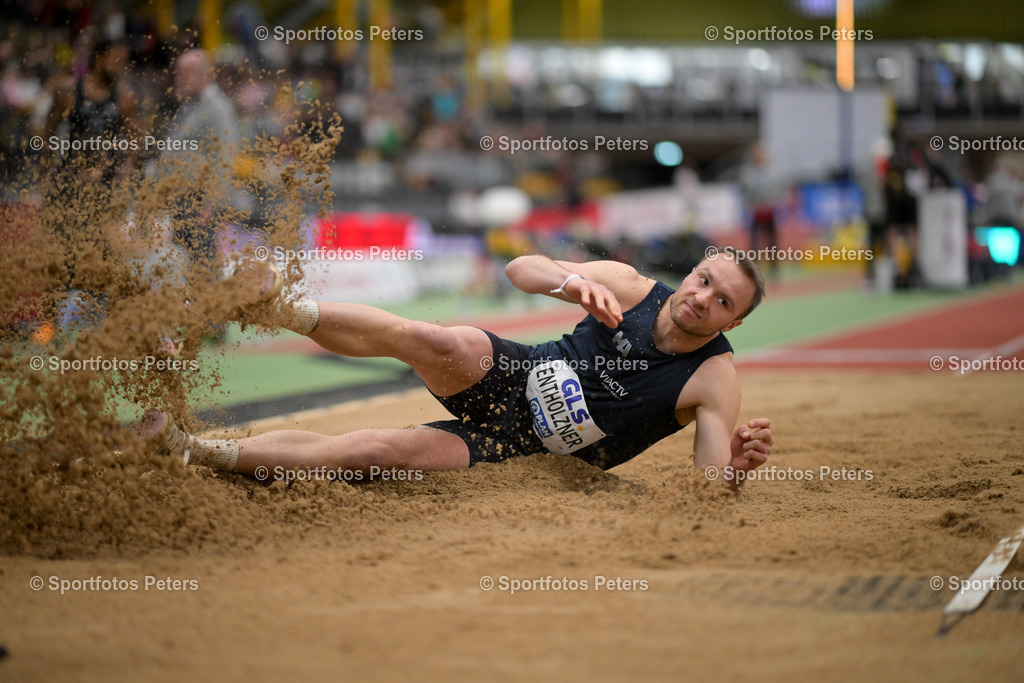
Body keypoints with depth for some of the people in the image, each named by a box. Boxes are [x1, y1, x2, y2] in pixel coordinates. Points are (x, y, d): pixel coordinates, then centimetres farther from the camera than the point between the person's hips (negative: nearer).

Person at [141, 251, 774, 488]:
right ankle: (272, 306, -19)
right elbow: (521, 268, -4)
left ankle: (198, 451, -12)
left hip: (527, 450, -2)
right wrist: (571, 281, -26)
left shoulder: (715, 380, -12)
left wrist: (740, 461, -41)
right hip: (513, 376, 2)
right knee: (432, 341, -33)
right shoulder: (627, 286, -5)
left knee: (378, 450, -20)